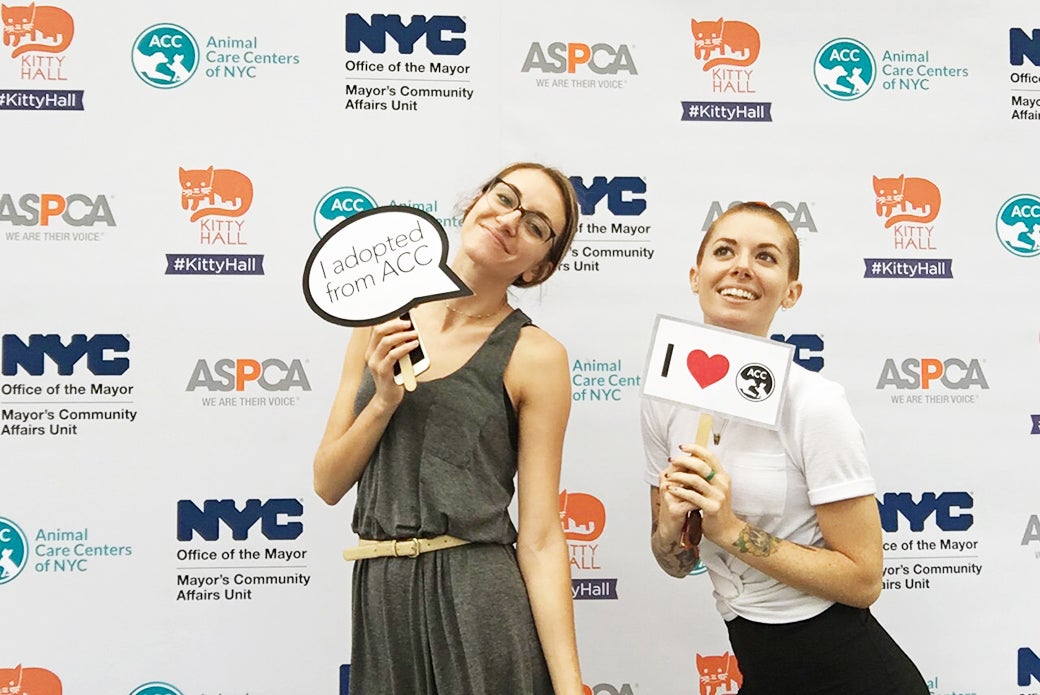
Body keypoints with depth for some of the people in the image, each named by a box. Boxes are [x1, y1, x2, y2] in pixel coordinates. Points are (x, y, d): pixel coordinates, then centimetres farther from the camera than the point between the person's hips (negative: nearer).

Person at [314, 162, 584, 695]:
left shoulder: (534, 356, -8)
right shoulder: (382, 324, 4)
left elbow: (539, 540, -9)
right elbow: (328, 484, 5)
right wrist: (384, 400, -11)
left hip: (478, 602, -4)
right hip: (380, 598, 4)